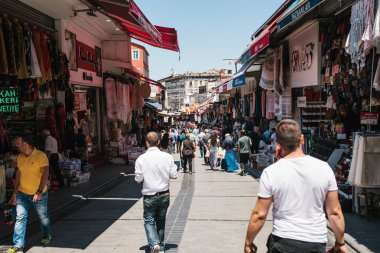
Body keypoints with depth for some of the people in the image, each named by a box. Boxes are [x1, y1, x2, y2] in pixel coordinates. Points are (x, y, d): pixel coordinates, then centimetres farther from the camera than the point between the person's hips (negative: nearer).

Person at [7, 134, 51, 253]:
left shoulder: (41, 155, -16)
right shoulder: (19, 157, 3)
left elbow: (45, 174, -19)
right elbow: (18, 173, 12)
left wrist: (39, 191, -24)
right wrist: (15, 191, 9)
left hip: (38, 194, -4)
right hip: (22, 194, 4)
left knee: (43, 216, 14)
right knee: (20, 218, -1)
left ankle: (46, 235, 38)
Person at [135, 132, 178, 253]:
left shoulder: (141, 159, -13)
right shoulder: (167, 156, -8)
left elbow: (139, 180, -9)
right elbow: (174, 175, -4)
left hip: (149, 196, -3)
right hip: (164, 195, 3)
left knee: (149, 221, 10)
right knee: (161, 221, 17)